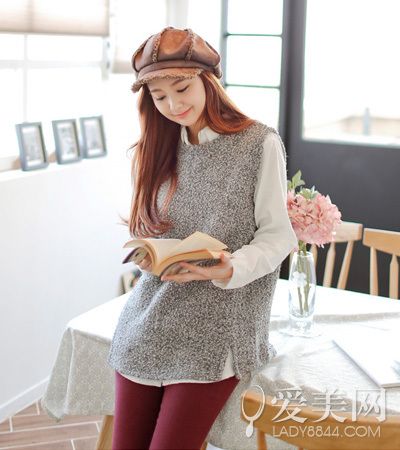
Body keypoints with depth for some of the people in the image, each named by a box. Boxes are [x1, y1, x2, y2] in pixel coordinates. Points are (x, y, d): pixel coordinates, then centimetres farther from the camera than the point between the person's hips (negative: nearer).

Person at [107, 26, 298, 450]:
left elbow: (278, 236, -4)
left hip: (214, 331, -5)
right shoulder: (157, 148, 10)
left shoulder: (260, 144, -7)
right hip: (146, 323, 5)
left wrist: (231, 269, -23)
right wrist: (149, 257, -8)